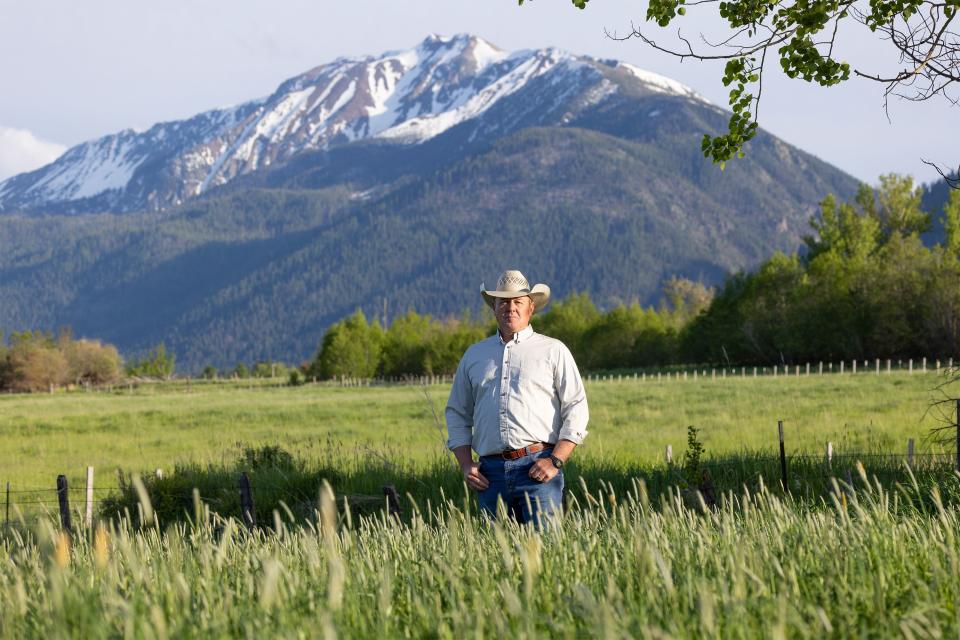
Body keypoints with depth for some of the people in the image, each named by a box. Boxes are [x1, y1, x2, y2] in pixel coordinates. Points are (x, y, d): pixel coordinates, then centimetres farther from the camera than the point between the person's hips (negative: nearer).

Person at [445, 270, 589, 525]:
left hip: (537, 468, -3)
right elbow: (457, 414, 22)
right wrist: (466, 465, 8)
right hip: (491, 472, 3)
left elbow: (576, 409, 3)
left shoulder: (553, 351, 8)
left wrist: (555, 461, -9)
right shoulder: (474, 355, 18)